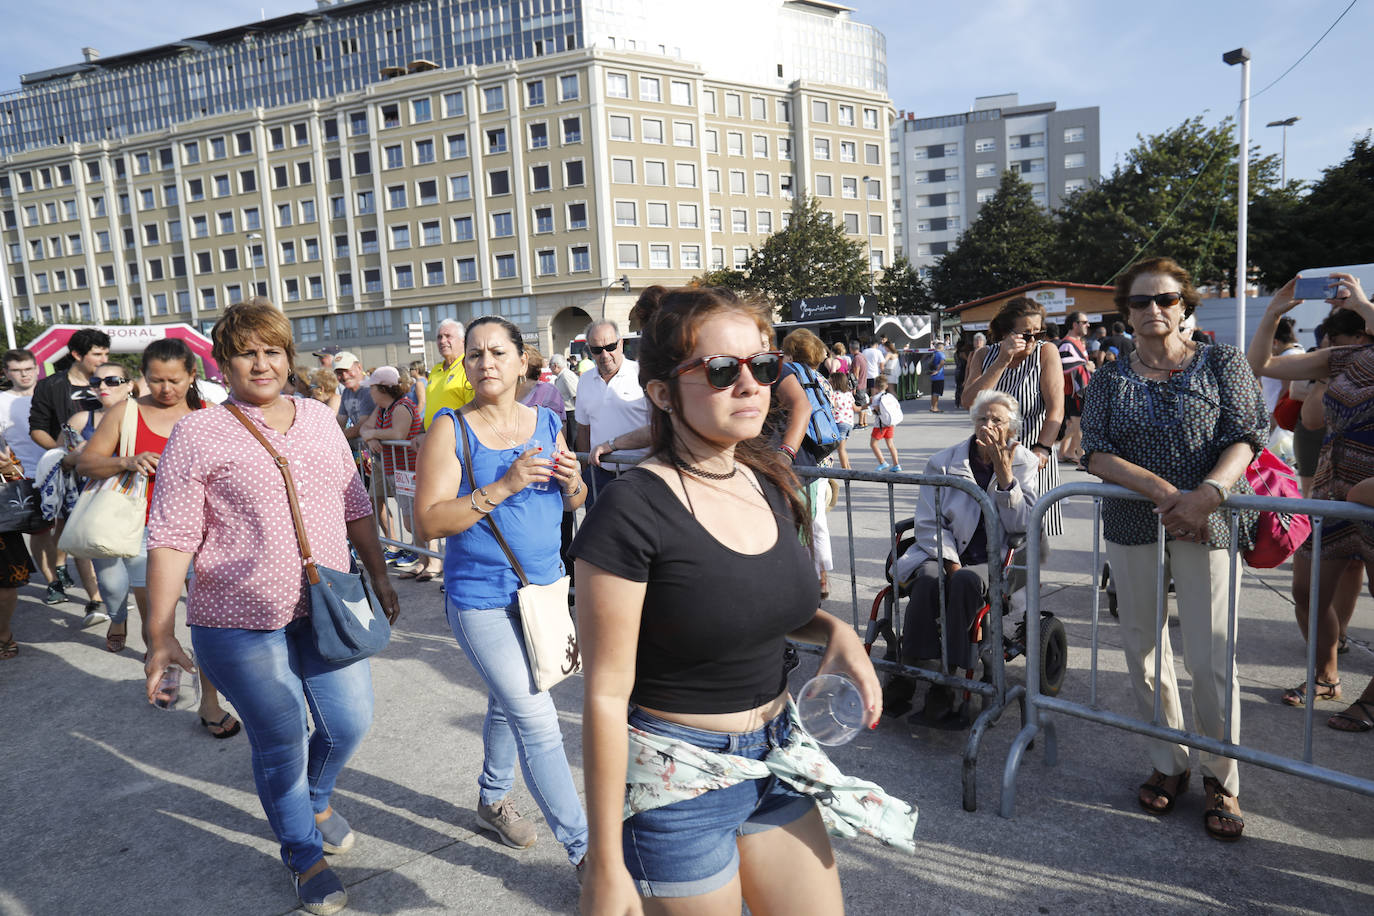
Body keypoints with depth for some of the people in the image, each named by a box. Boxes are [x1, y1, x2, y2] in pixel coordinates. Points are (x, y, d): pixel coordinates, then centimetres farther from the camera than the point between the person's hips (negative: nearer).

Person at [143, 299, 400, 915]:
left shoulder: (319, 419, 7)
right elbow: (171, 538, -9)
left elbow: (355, 506, 13)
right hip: (242, 625, -4)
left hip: (328, 611, 5)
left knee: (351, 722, 12)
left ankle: (316, 800, 46)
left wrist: (379, 577, 13)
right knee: (280, 743, 8)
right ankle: (304, 854, 34)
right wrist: (160, 636, -12)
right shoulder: (198, 434, -7)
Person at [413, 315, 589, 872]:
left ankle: (493, 800, 45)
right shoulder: (451, 429, -11)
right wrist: (504, 486, -26)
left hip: (543, 588, 5)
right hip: (482, 601, -5)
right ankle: (582, 848, 9)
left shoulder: (546, 422, 3)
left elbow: (574, 503, 13)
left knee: (509, 704, 22)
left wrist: (572, 481, -11)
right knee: (537, 721, -5)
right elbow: (429, 521, -18)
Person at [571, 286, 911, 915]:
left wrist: (833, 628, -4)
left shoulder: (770, 484, 0)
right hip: (678, 779, -6)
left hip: (776, 756, 7)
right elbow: (606, 695, -18)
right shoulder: (632, 513, -22)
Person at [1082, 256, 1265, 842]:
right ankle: (1168, 766, 26)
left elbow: (1245, 437, -6)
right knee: (1143, 650, 9)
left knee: (1210, 657, -3)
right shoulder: (1108, 379, 6)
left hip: (1207, 525, -2)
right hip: (1132, 526, 2)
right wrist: (1164, 491, -19)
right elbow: (1096, 453, -5)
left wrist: (1206, 494, -24)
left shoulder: (1221, 363, 4)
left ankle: (1221, 779, 17)